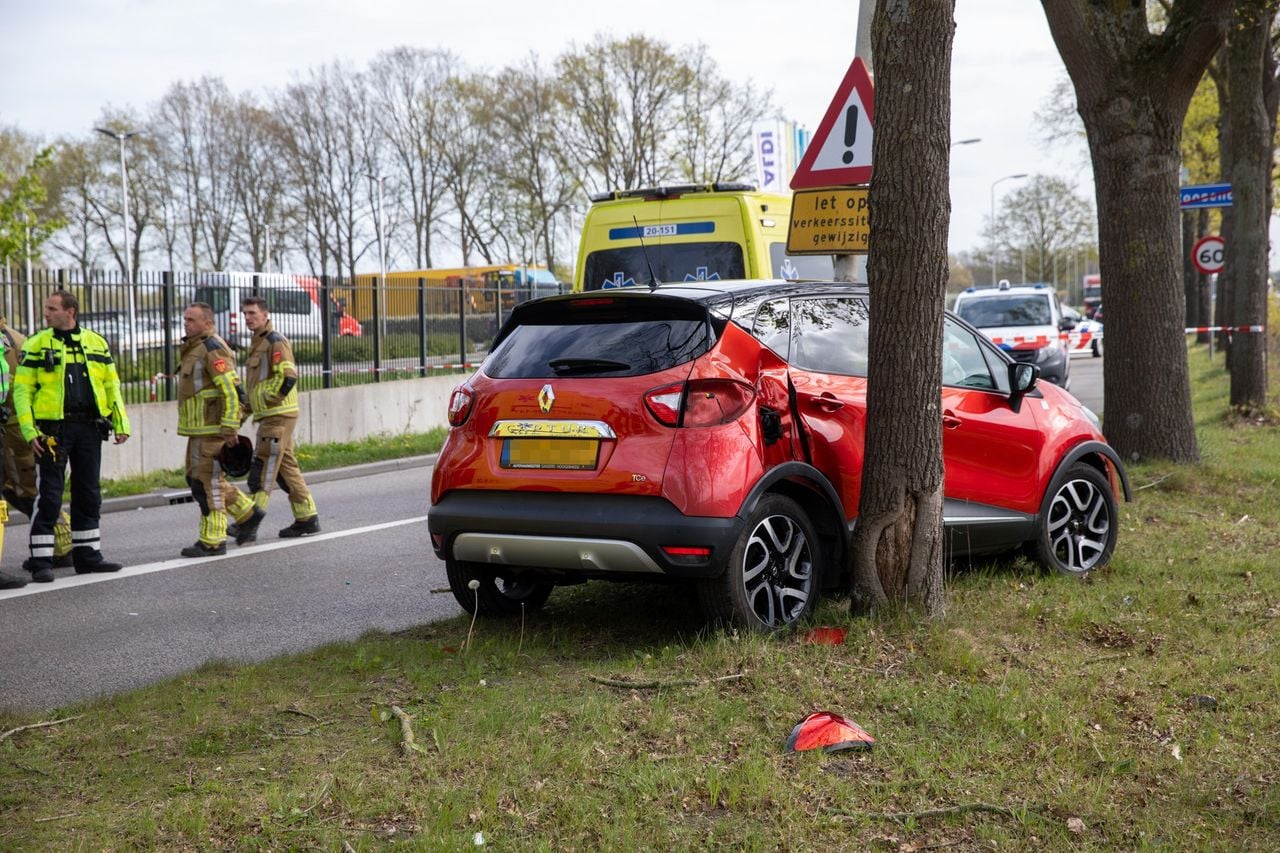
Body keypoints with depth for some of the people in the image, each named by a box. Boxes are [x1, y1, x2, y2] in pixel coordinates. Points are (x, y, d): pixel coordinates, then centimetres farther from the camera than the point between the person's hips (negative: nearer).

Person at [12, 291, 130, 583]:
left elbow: (112, 386, 14)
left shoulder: (96, 343, 10)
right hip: (53, 429, -4)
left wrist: (121, 424, 6)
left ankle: (86, 554, 20)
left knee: (88, 494, 10)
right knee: (50, 496, -3)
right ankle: (41, 561, 3)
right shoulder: (36, 345, 0)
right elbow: (21, 390, -2)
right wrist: (29, 431, -12)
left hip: (89, 428, 4)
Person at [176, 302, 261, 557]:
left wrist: (230, 429, -24)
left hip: (212, 429, -10)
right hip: (199, 430, 10)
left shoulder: (213, 349, -14)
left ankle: (212, 541, 1)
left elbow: (231, 391, -21)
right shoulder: (194, 349, 18)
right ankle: (247, 514, 23)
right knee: (196, 478, 14)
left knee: (207, 482, -6)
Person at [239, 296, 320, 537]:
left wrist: (268, 399, -17)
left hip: (278, 416, -10)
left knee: (262, 469, -9)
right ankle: (307, 518, 16)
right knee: (286, 467, 12)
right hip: (269, 416, 10)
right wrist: (248, 406, 19)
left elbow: (288, 377, -22)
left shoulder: (276, 342, -12)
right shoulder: (257, 343, 18)